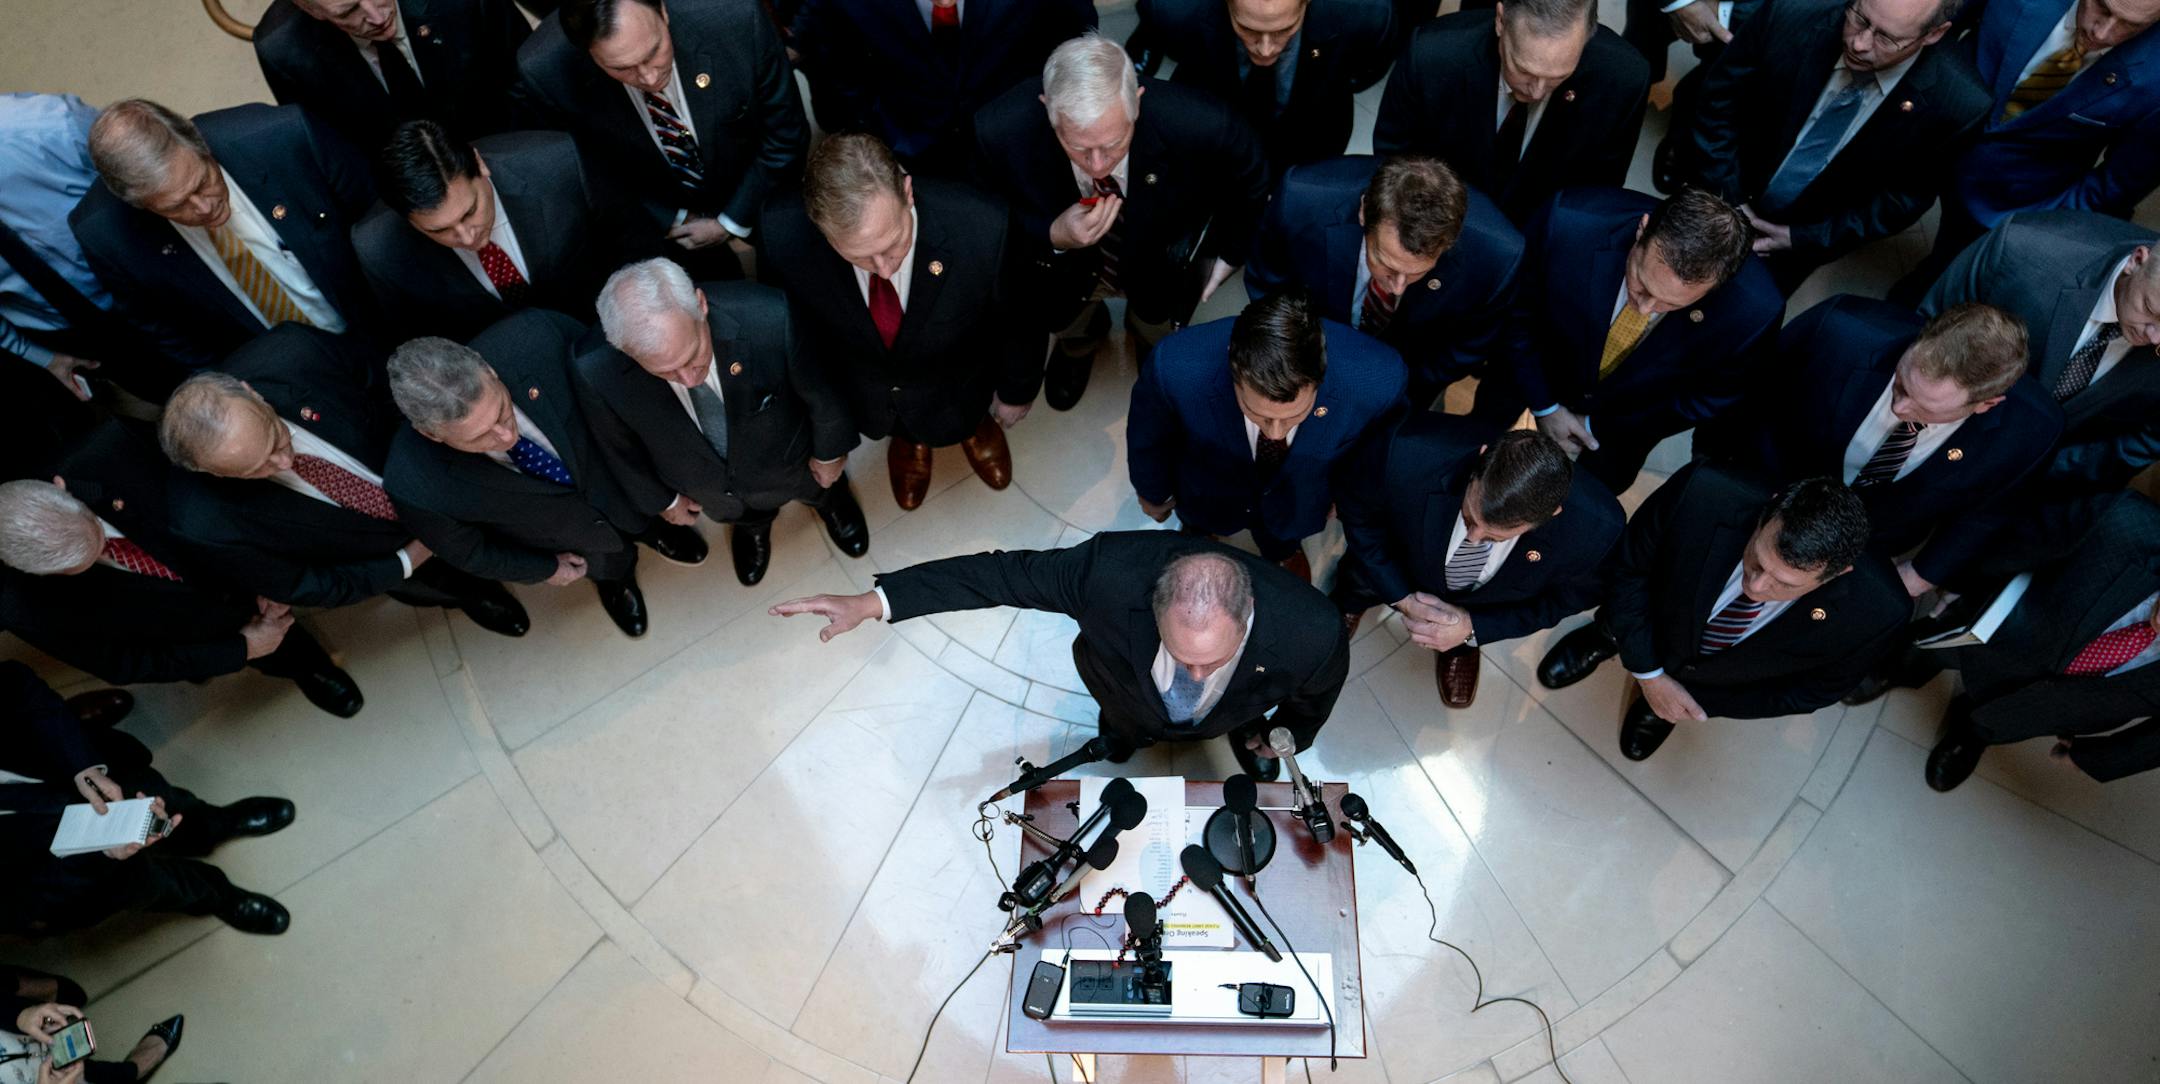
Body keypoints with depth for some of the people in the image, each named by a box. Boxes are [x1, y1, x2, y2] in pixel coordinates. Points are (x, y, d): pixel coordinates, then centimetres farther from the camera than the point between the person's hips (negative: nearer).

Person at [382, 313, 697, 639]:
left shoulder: (534, 338, -43)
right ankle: (613, 579, 67)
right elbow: (465, 552, -18)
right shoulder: (414, 487, -41)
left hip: (618, 477, 1)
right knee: (608, 567, 32)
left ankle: (649, 529, 69)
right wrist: (547, 569, -4)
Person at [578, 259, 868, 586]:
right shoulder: (594, 371, -38)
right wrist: (661, 499, 3)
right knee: (745, 517, 36)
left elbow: (819, 387, -21)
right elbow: (618, 447, -13)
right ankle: (752, 524, 71)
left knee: (821, 488, 34)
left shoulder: (768, 319, -44)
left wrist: (830, 450, -3)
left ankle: (829, 499, 69)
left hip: (791, 466, -1)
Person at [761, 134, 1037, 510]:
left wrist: (1016, 390, -2)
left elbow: (1019, 317, -19)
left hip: (958, 389, -1)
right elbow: (787, 320, -11)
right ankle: (909, 437, 68)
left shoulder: (982, 229, -42)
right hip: (857, 393, 1)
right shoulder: (783, 233, -36)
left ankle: (974, 421, 67)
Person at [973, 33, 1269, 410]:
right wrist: (1052, 238, -36)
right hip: (1063, 263, 1)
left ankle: (1156, 338, 35)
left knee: (1161, 333, -6)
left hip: (1163, 265, -1)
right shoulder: (999, 132, -37)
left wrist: (1227, 254, 2)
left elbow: (1250, 181, -11)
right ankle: (1077, 337, 33)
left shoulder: (1200, 124, -37)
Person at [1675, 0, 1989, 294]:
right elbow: (1720, 99, -14)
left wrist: (1804, 239, -18)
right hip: (1717, 200, 1)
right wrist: (1726, 198, -19)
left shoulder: (1956, 103, -26)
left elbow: (1907, 195, -12)